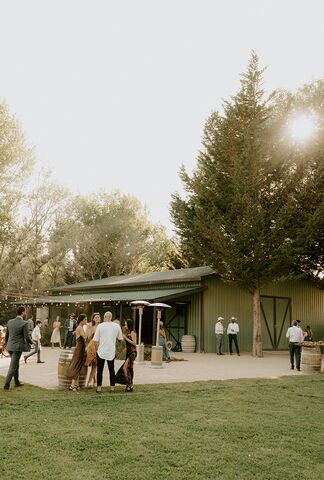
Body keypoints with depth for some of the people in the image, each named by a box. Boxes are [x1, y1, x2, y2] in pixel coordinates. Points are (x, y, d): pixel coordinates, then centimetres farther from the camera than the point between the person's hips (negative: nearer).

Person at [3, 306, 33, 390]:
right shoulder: (24, 323, -14)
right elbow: (26, 337, -13)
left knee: (16, 365, 22)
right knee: (12, 367, -2)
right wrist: (31, 342, 8)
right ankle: (6, 385, -4)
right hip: (18, 347, -7)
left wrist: (6, 343, 31)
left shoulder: (10, 322, 4)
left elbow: (6, 334, 13)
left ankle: (17, 382, 33)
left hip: (10, 347, 7)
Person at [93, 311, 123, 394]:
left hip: (101, 351, -2)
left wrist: (97, 348, 8)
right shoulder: (117, 326, -2)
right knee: (111, 370, 12)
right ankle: (112, 388, 15)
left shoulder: (100, 326, -8)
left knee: (100, 370, 6)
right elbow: (120, 339, 8)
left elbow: (95, 340, -7)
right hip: (112, 352, 2)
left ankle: (99, 388, 6)